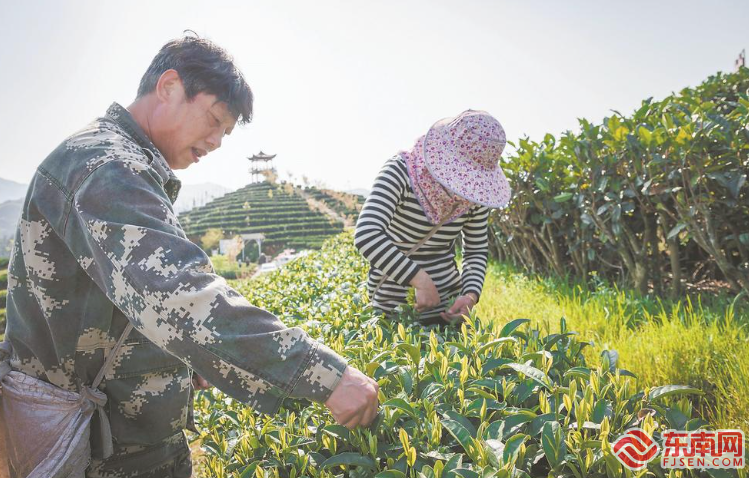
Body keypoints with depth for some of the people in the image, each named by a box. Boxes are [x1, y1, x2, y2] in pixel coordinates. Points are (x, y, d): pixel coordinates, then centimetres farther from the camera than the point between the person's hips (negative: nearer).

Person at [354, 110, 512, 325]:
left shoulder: (475, 192, -5)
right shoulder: (402, 172, -19)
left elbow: (477, 251, 6)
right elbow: (366, 235, -32)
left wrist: (470, 295, -12)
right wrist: (420, 280, -35)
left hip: (449, 304, 4)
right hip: (393, 307, -4)